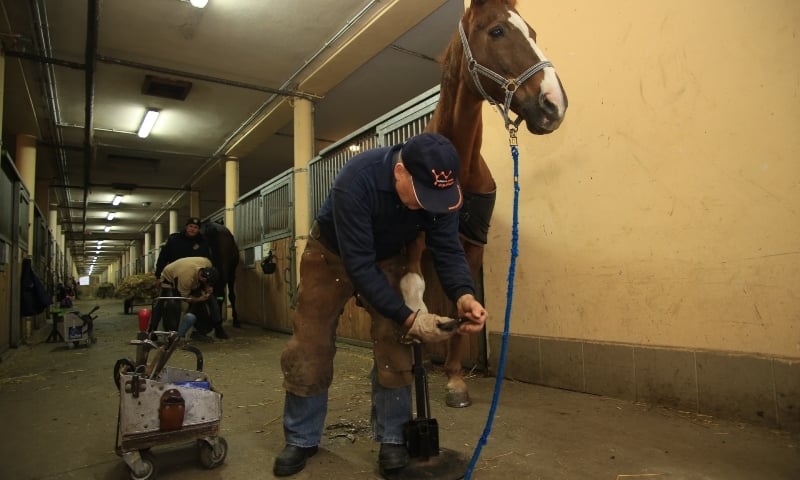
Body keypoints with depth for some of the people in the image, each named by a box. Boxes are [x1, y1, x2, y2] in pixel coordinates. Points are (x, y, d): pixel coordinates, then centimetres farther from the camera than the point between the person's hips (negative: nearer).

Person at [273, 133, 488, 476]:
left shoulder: (440, 189, -25)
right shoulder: (356, 181, -40)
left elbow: (447, 249, -22)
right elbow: (359, 266, -39)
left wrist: (463, 295, -42)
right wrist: (408, 318, -41)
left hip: (388, 258, 3)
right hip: (332, 255, -2)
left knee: (394, 344, -8)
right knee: (309, 345, 0)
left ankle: (392, 438, 11)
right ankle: (302, 439, 19)